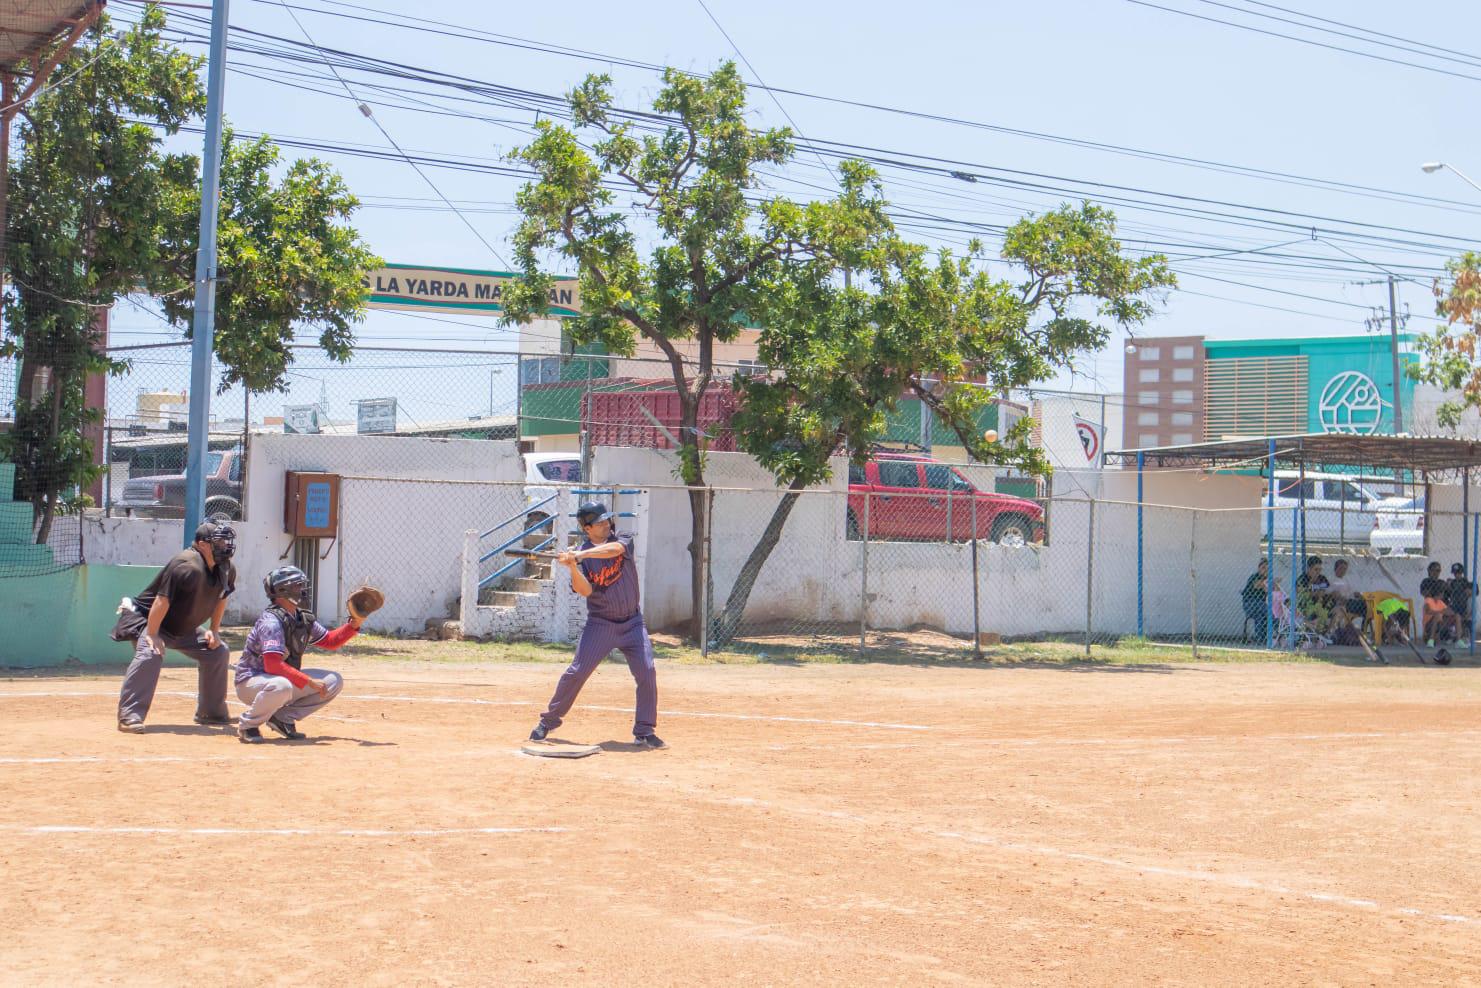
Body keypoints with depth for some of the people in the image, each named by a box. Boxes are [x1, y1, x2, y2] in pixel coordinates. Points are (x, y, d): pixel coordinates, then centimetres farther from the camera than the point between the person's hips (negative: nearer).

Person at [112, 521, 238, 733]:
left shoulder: (226, 570, -4)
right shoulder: (188, 566, -31)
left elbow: (221, 597, 14)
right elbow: (162, 600, -32)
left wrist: (214, 630, 7)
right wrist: (151, 635, -32)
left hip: (183, 629, 9)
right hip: (148, 620, -9)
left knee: (218, 652, 7)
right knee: (150, 654, -33)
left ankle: (211, 713, 19)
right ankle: (129, 716, -34)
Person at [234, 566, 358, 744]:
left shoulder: (303, 619, 4)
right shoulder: (271, 621, -23)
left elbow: (330, 641, 16)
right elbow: (272, 664, -32)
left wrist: (353, 625, -1)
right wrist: (309, 682, -32)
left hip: (284, 679, 8)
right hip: (250, 683, -8)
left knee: (334, 681, -2)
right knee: (281, 686, -42)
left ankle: (283, 718, 2)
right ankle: (248, 724, -13)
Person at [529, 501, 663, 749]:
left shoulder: (622, 540, -2)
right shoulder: (581, 554, -5)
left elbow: (613, 549, -27)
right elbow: (585, 591, -16)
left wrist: (580, 555, -37)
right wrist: (572, 567, -32)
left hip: (632, 623, 1)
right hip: (599, 624, -1)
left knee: (647, 673, -9)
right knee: (576, 672, -6)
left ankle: (644, 732, 2)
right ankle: (548, 722, 10)